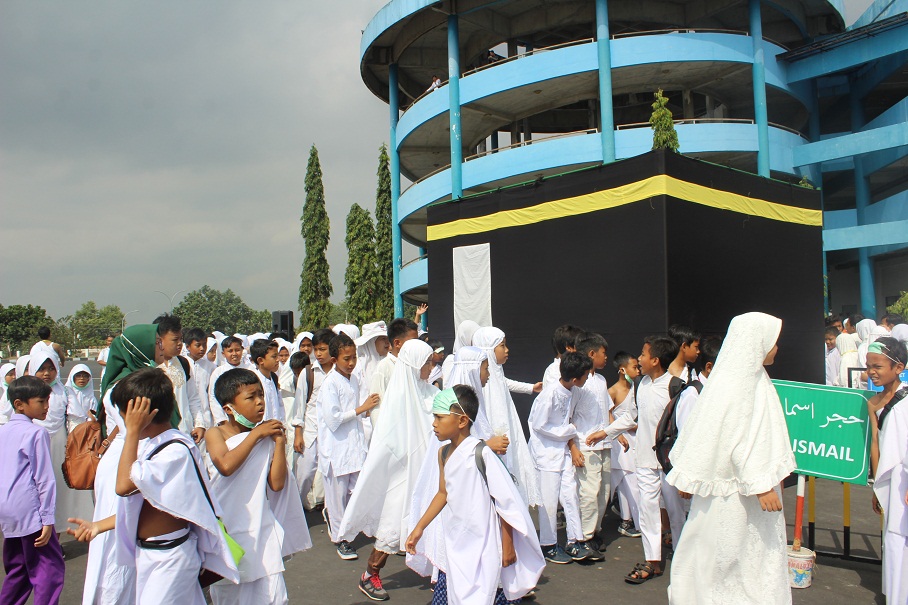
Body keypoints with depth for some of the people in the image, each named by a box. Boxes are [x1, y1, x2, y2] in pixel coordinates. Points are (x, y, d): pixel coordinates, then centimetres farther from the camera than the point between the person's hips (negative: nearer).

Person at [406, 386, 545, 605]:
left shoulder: (480, 453, -19)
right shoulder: (443, 453, 4)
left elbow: (506, 500, -16)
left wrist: (508, 546, -10)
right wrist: (420, 527, 19)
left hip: (482, 549, -7)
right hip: (454, 547, 7)